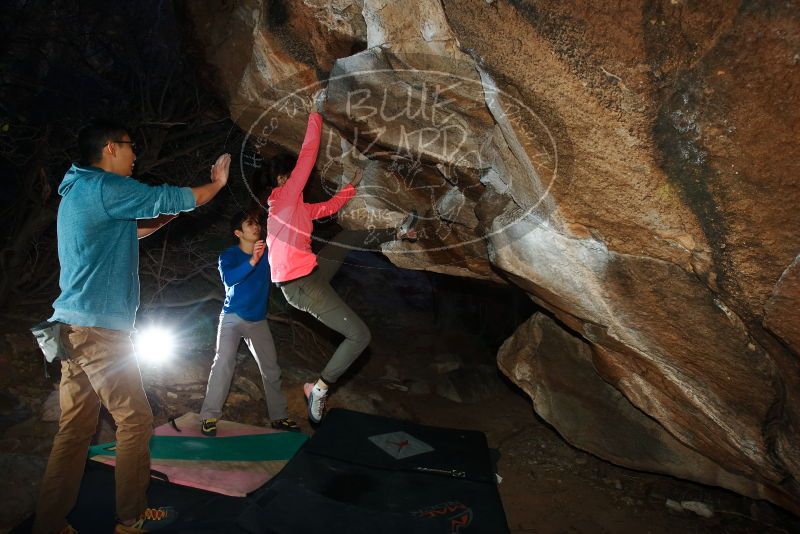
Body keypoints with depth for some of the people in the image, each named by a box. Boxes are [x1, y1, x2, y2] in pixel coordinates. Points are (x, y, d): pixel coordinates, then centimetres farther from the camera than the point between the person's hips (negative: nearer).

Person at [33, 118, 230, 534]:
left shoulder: (78, 192, 19)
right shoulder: (107, 187, -11)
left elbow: (132, 231, 28)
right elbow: (169, 198, -5)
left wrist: (176, 210, 24)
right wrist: (217, 183, 11)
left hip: (74, 328, 9)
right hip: (100, 328, -9)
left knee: (75, 428, 12)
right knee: (135, 421, 3)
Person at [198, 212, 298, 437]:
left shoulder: (268, 252, -3)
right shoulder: (229, 255, -11)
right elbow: (228, 278, -30)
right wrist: (252, 261, -42)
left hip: (258, 321, 3)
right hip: (232, 317, -3)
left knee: (271, 368, 5)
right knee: (224, 362, -19)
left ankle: (278, 416, 16)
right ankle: (209, 417, -11)